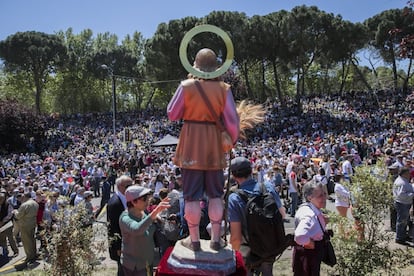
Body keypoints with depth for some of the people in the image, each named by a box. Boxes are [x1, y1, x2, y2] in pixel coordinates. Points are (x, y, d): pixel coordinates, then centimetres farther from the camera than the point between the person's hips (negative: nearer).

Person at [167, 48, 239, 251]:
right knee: (215, 194, 13)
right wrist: (232, 141, 12)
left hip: (191, 144, -1)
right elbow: (232, 120, -3)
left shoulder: (186, 86, -6)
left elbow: (172, 114, 0)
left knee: (192, 195, 7)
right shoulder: (224, 88, -2)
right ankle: (216, 239, 20)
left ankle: (194, 240, 16)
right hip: (215, 144, 2)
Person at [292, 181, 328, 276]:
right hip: (306, 258, -9)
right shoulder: (310, 215, -33)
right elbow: (300, 236, -49)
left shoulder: (314, 210, -3)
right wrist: (310, 244, -29)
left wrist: (322, 221, -2)